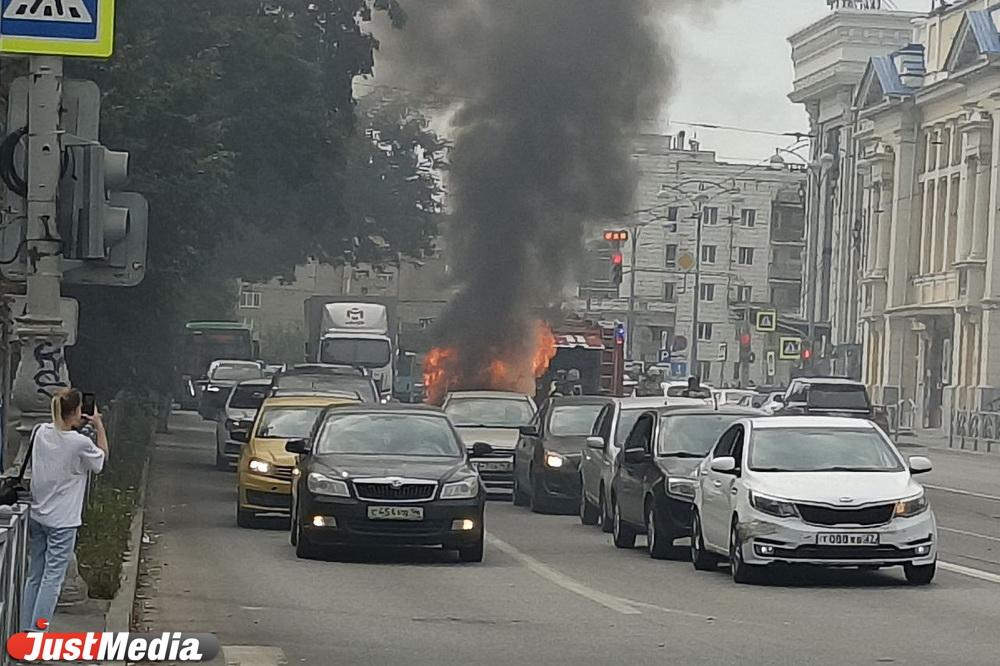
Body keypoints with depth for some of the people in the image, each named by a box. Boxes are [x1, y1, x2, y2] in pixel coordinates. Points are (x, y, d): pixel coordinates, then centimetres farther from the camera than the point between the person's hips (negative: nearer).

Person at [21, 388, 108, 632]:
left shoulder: (40, 432, -2)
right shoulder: (81, 443, -17)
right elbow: (102, 458, 3)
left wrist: (78, 425, 15)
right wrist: (98, 426, 6)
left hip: (36, 517, 6)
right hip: (62, 521, -6)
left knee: (34, 576, 13)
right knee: (52, 578, -2)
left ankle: (26, 629, 15)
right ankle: (37, 631, -7)